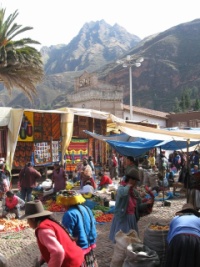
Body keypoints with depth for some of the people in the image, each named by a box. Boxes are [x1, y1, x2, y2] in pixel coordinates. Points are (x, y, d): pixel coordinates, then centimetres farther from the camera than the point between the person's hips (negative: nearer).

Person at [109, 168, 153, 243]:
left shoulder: (135, 192, 10)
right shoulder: (121, 188, -10)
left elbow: (138, 206, 13)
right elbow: (122, 193, -36)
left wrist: (147, 204, -5)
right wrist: (128, 185, -19)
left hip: (132, 218, 7)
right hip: (122, 218, -7)